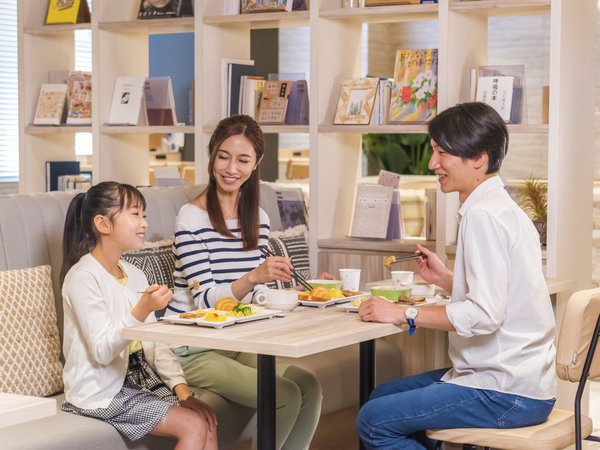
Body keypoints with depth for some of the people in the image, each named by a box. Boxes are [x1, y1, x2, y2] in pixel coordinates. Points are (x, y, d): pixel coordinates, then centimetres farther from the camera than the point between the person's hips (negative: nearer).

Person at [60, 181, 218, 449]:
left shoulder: (135, 276, 12)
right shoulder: (83, 278, -15)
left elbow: (155, 344, 10)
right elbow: (102, 352, -22)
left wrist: (181, 388, -3)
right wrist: (141, 311, -35)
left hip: (139, 379, 8)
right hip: (101, 393, -8)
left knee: (208, 419, -9)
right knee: (194, 426, -18)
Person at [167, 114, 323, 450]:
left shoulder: (259, 219, 11)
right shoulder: (193, 218, -11)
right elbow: (206, 301, -18)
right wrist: (253, 277, -34)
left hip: (241, 344, 6)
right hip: (196, 352, -6)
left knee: (309, 385, -19)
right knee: (287, 395, -23)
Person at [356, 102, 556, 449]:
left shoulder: (483, 215, -18)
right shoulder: (503, 208, 14)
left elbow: (485, 314, -26)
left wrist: (404, 314, -18)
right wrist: (445, 279, 14)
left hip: (509, 394, -10)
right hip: (518, 377, 10)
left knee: (373, 421, -12)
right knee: (382, 397, 18)